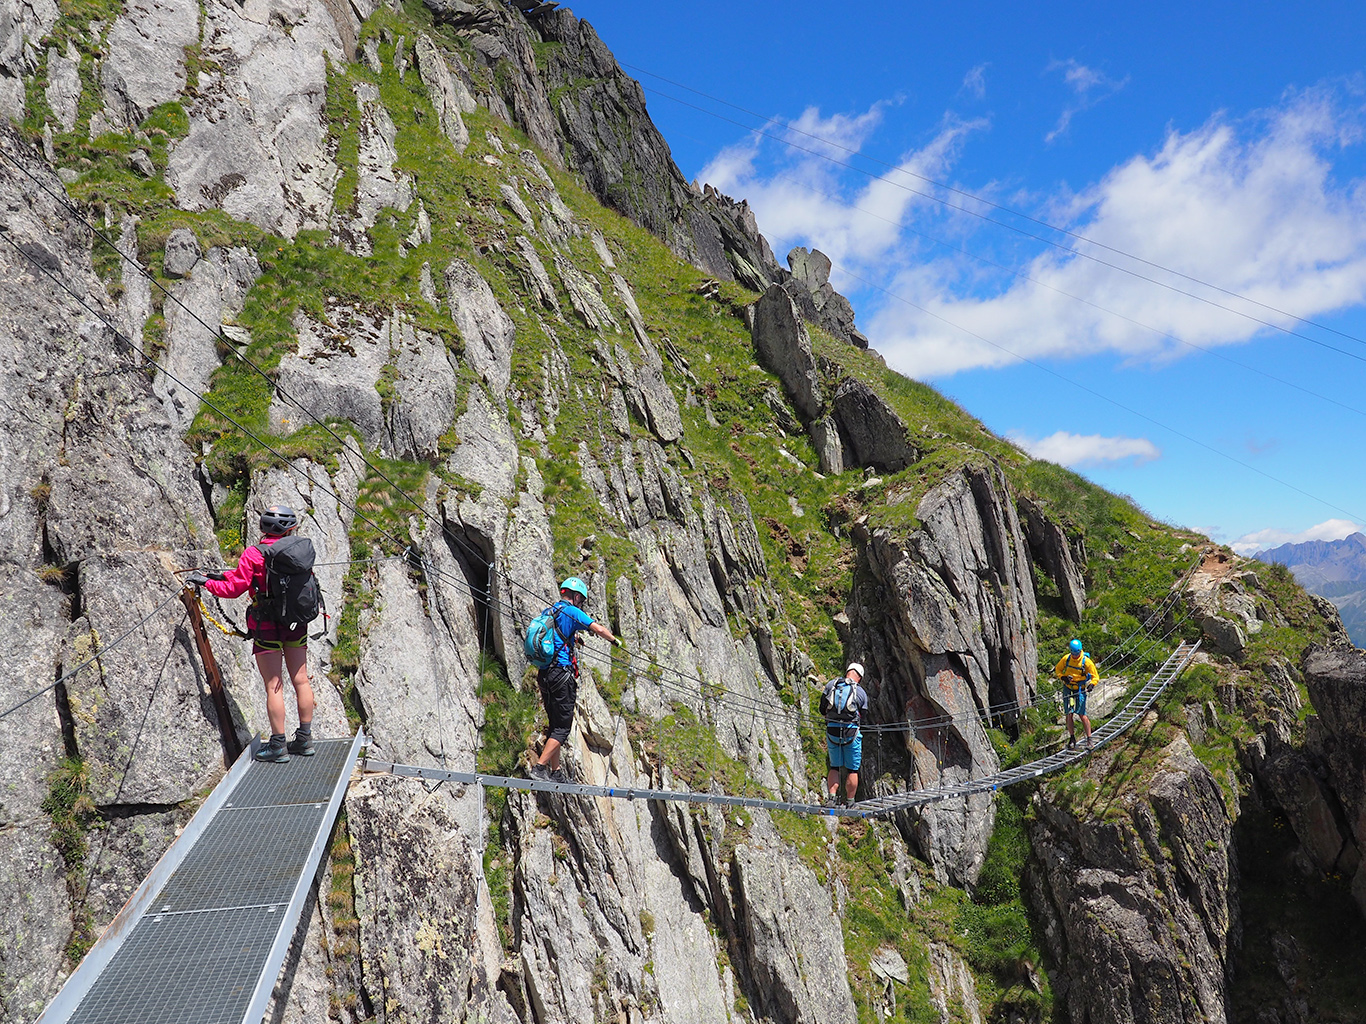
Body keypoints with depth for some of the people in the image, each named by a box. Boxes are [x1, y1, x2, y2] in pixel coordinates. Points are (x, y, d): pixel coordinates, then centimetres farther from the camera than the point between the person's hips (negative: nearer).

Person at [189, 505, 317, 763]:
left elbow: (235, 588, -8)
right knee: (301, 680, 10)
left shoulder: (253, 554, -11)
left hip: (267, 626, -4)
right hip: (297, 623, 5)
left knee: (273, 685, 0)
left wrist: (206, 582, 10)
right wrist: (223, 576, 19)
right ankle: (305, 739, 18)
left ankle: (278, 745, 5)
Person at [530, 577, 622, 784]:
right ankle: (539, 767, -11)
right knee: (562, 727, -4)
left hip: (545, 673, 8)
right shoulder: (571, 611, -8)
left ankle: (556, 772, 17)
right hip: (562, 675, -8)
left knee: (555, 725, 14)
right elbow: (599, 629, -13)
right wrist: (616, 640, 5)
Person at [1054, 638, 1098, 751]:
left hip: (1080, 690, -3)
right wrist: (1063, 677, -10)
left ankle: (1089, 739, 1)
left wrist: (1091, 685, -26)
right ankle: (1072, 739, 11)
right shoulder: (1066, 658, -5)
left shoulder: (1086, 661, -12)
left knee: (1082, 715, -9)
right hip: (1068, 688, 3)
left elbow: (1095, 677, -6)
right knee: (1069, 714, -1)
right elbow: (1058, 670, 10)